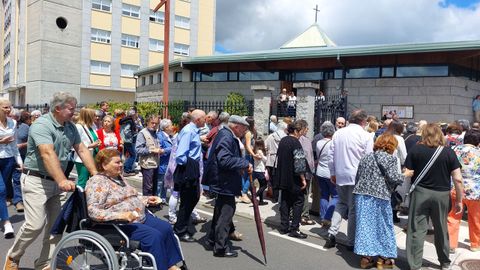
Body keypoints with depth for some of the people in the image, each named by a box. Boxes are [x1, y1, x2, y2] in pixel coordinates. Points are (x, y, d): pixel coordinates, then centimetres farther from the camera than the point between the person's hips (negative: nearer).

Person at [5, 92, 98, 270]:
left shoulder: (70, 127, 6)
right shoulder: (41, 125, -18)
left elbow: (82, 150, 7)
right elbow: (48, 154, -31)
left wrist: (95, 174, -3)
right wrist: (63, 180, -42)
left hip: (57, 181, 7)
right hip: (37, 181, -7)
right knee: (35, 224, -8)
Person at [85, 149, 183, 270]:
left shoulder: (118, 177, 14)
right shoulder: (97, 182, -13)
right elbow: (93, 211, -24)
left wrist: (146, 199, 10)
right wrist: (120, 215, -34)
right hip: (121, 224, -9)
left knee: (166, 228, -4)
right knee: (154, 236, -24)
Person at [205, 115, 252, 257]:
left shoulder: (228, 135, 14)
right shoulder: (226, 137, -19)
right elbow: (225, 160, -29)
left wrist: (243, 164, 13)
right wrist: (245, 164, -23)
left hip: (223, 181, 11)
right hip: (225, 182, -11)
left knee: (221, 209, 21)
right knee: (226, 211, -4)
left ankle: (213, 238, 35)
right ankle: (220, 247, 5)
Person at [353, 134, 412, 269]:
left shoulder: (366, 157, 16)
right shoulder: (390, 158, -3)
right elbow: (393, 177, -12)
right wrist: (405, 175, 6)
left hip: (361, 194, 6)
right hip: (379, 196, -5)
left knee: (365, 225, 8)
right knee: (383, 226, 8)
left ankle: (366, 257, 12)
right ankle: (383, 258, 17)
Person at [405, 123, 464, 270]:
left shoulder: (416, 149, -4)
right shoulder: (449, 152, -1)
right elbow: (458, 179, -5)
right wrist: (459, 200, 3)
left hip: (420, 193, -2)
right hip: (442, 195, 2)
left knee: (417, 230, 3)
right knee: (441, 230, 19)